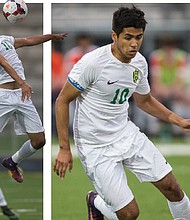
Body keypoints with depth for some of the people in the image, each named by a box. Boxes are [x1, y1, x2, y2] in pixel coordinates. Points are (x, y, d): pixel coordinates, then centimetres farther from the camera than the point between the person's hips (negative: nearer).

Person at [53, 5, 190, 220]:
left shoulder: (139, 63, -1)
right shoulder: (93, 62, -22)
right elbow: (62, 101, -13)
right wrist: (64, 149, -15)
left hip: (127, 134, 6)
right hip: (96, 146, -6)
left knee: (171, 186, 2)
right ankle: (97, 202, 25)